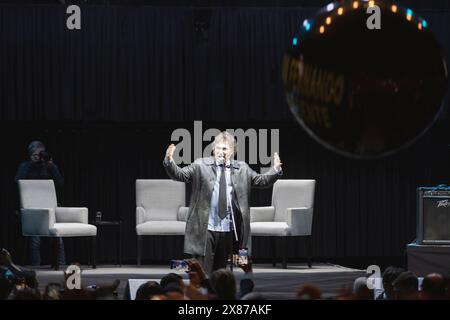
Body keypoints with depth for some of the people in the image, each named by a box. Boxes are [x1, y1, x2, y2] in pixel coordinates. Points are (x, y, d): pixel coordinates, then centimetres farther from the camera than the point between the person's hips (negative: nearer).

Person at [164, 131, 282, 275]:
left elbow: (262, 180, 8)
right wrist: (169, 162, -23)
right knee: (202, 272, -6)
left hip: (228, 230, 3)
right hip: (205, 228, -3)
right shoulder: (201, 165, 1)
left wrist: (276, 169, -9)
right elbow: (179, 174, -4)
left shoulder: (242, 169, 9)